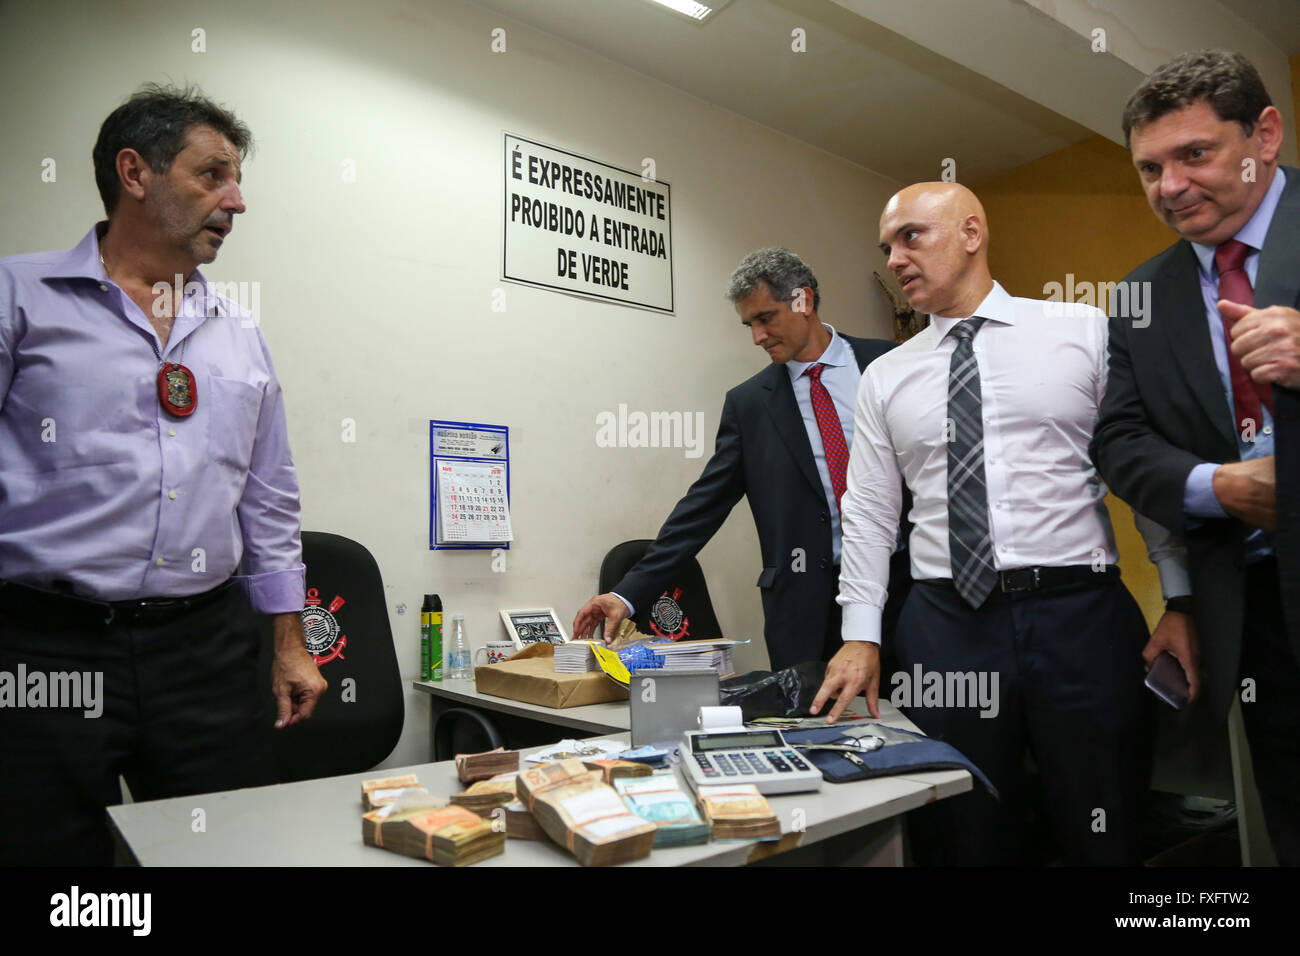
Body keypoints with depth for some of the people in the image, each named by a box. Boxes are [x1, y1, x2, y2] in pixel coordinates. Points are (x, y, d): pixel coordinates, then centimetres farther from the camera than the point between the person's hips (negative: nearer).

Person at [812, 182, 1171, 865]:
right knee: (968, 838, 9)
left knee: (1104, 837, 8)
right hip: (946, 624, 2)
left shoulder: (1084, 331, 5)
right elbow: (869, 515, 9)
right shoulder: (884, 378, 10)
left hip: (1081, 613, -1)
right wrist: (861, 636, 2)